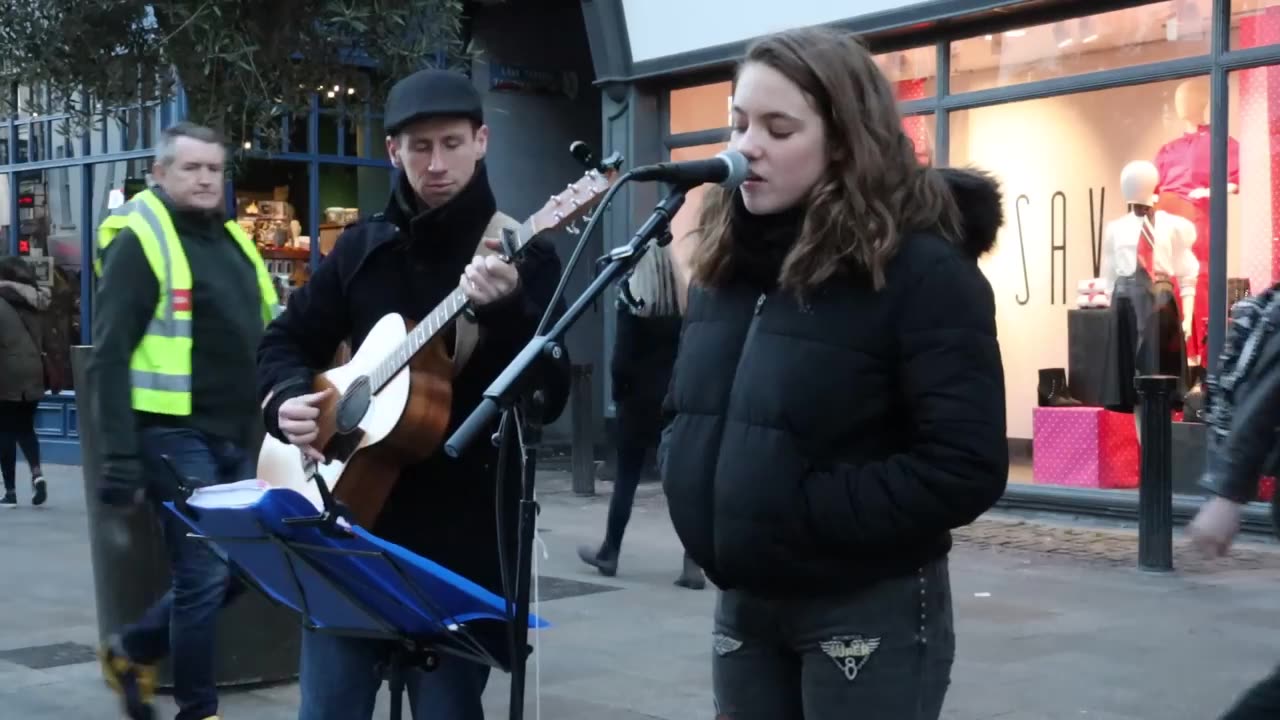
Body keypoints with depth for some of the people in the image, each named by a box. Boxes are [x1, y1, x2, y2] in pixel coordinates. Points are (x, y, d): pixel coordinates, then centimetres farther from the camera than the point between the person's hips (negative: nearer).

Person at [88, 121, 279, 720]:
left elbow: (267, 341, 21)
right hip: (175, 435, -8)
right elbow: (109, 358, -13)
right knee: (204, 571, -5)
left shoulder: (232, 239, 16)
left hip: (235, 435, 8)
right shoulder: (139, 241, -8)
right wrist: (121, 457, -19)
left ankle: (134, 649, 29)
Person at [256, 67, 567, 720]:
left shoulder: (520, 255, -4)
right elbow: (286, 340, 17)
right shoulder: (364, 246, 9)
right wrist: (287, 399, -3)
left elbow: (549, 399, -14)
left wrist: (504, 310, -30)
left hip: (462, 531, -4)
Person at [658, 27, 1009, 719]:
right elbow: (686, 408, 20)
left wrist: (806, 512, -21)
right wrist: (690, 481, 1)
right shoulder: (725, 260, 7)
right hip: (743, 601, 7)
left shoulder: (922, 271, -15)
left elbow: (966, 470, -21)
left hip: (870, 611, -6)